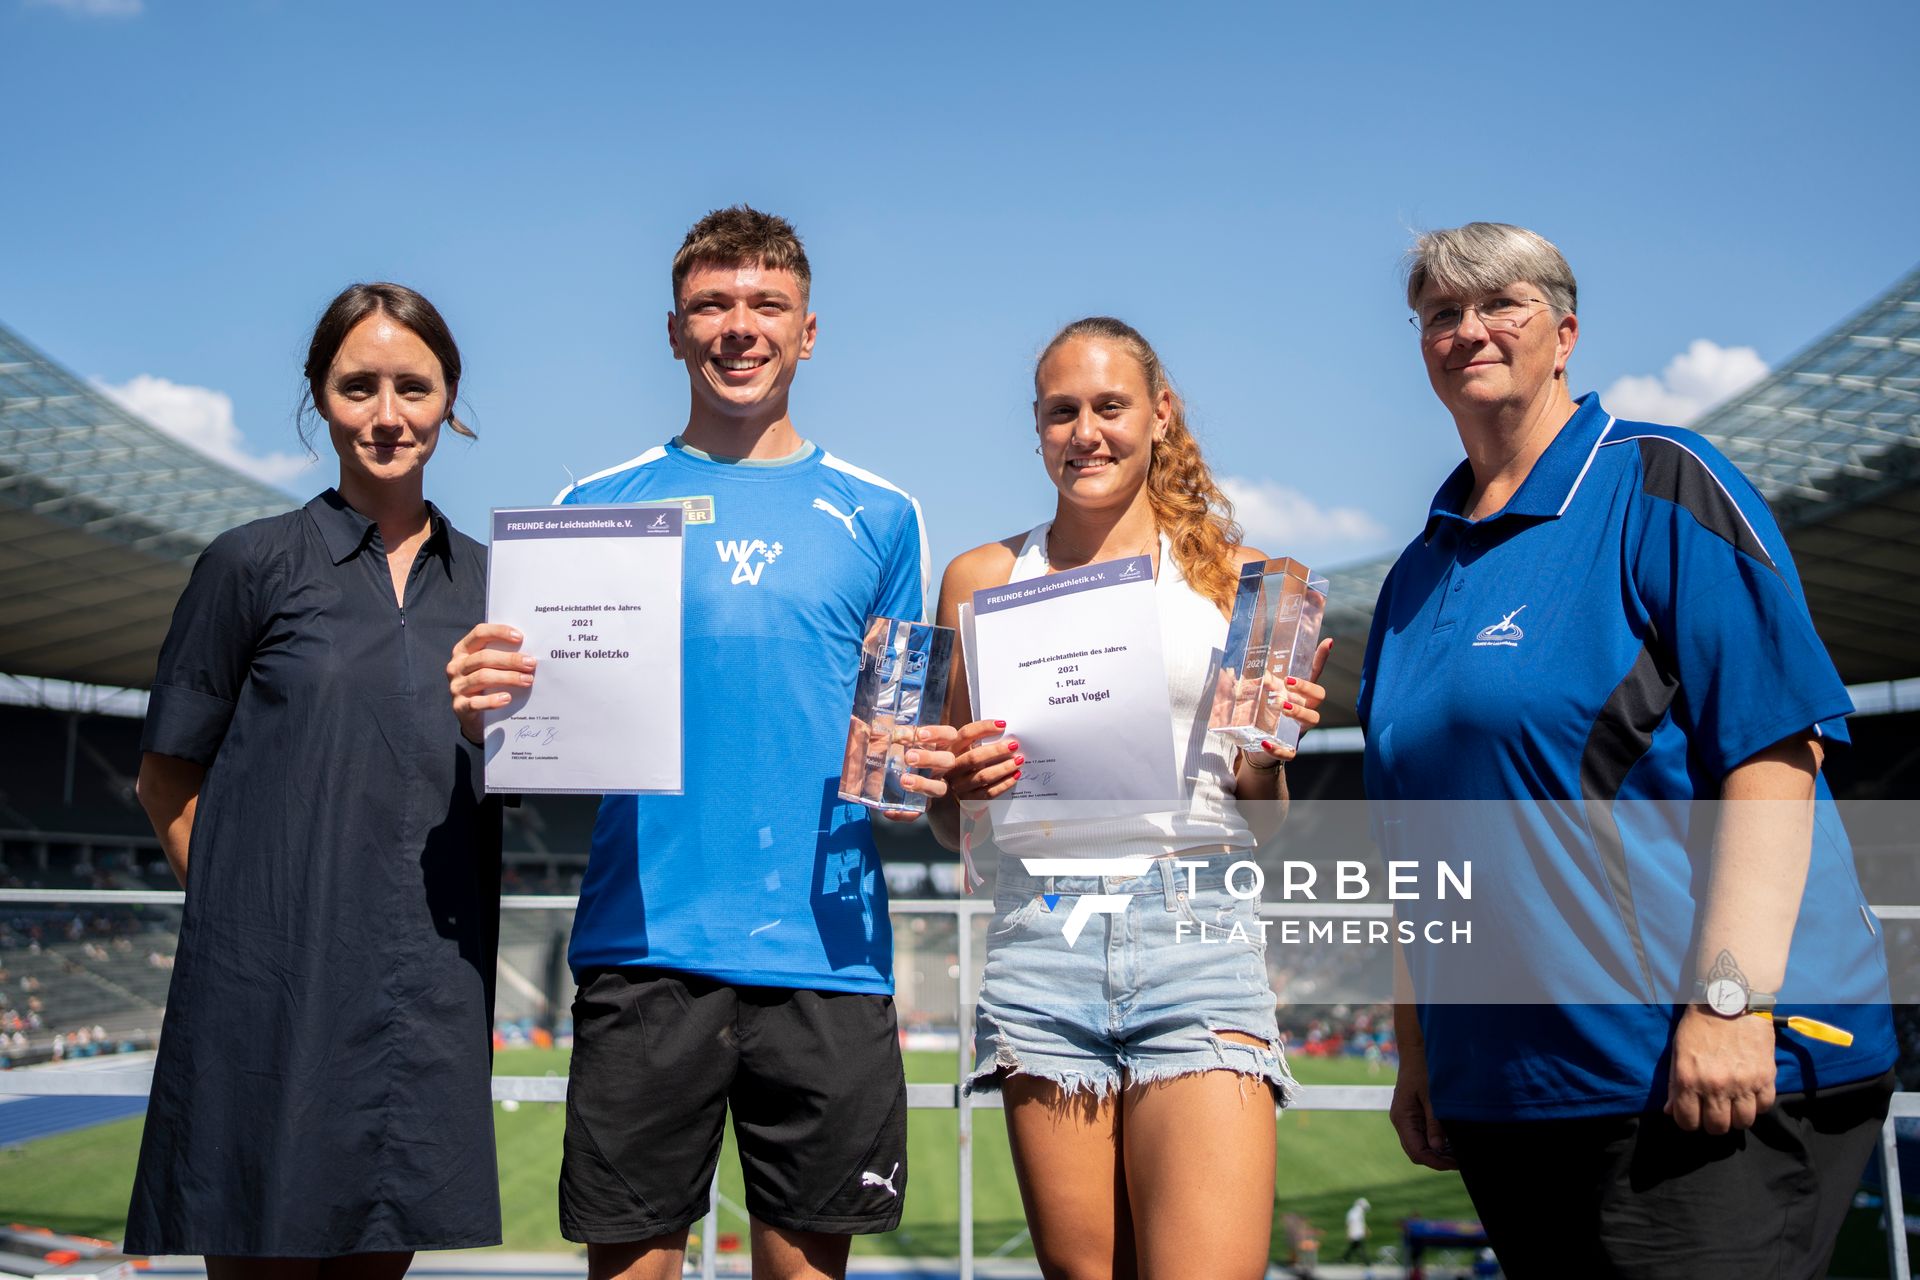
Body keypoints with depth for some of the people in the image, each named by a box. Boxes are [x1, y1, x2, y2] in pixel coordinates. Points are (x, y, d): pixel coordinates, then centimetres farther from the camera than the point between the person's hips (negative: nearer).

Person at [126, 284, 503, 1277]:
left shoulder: (484, 580, 12)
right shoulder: (252, 565, 1)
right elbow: (169, 775, 4)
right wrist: (239, 910, -5)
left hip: (431, 998, 3)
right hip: (274, 986, -3)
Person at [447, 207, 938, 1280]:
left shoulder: (878, 517, 10)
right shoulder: (598, 505, 9)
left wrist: (918, 767, -8)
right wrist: (485, 710, -12)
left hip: (826, 950, 1)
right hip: (646, 947, 0)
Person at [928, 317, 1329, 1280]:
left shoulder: (1230, 575, 11)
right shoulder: (983, 579, 12)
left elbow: (1262, 816, 13)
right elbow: (951, 828, 15)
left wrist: (1268, 755, -8)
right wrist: (963, 786, -6)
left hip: (1197, 932, -1)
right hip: (1042, 939, 1)